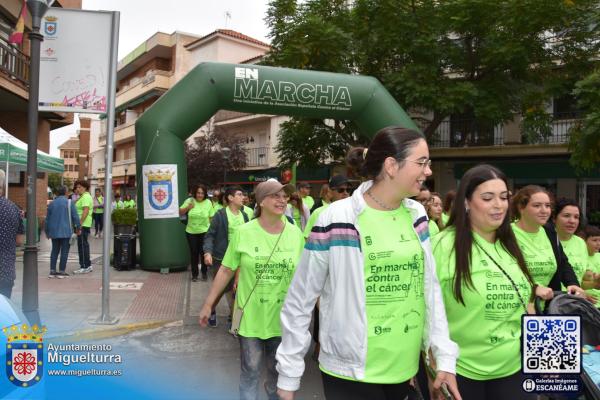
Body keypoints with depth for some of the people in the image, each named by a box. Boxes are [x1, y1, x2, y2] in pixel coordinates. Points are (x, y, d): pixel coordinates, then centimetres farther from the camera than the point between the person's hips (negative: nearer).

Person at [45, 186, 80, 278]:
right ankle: (61, 271, 1)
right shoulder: (69, 202, -6)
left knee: (54, 250, 13)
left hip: (54, 231, 5)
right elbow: (75, 217, -10)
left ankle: (52, 271, 11)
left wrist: (47, 231, 23)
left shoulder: (52, 204, 8)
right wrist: (77, 228, 2)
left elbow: (47, 219, 13)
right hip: (66, 231, -4)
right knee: (64, 251, 1)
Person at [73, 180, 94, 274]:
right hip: (83, 224, 11)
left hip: (83, 224, -11)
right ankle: (88, 265, 21)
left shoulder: (86, 197, -13)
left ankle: (84, 267, -3)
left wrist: (79, 224, -25)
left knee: (82, 245, -7)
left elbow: (86, 211, -23)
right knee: (84, 245, 14)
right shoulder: (83, 197, 20)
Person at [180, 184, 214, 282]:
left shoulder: (208, 202, -5)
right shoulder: (189, 201, -4)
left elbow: (211, 217, 0)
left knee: (203, 252, 1)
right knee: (194, 253, 9)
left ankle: (204, 273, 21)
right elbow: (180, 213, 3)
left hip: (204, 231, -1)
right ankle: (194, 274, 23)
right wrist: (187, 208, -15)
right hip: (191, 232, 1)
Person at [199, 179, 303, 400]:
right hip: (251, 315, -2)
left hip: (283, 317, 2)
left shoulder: (295, 233, -6)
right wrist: (208, 304, 0)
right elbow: (226, 270, -3)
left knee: (279, 370, 20)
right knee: (250, 371, 12)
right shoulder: (243, 232, -11)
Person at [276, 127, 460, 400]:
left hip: (405, 369, 6)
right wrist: (288, 374, -6)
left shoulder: (416, 214, 2)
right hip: (351, 373, -5)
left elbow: (430, 287, 8)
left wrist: (444, 355, 3)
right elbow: (299, 300, -10)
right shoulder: (337, 219, -16)